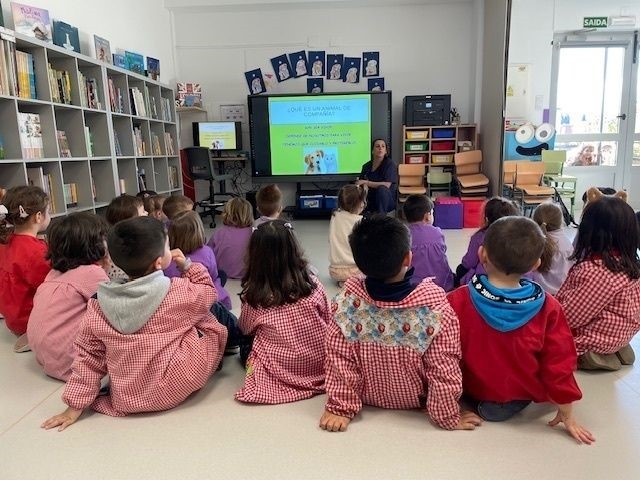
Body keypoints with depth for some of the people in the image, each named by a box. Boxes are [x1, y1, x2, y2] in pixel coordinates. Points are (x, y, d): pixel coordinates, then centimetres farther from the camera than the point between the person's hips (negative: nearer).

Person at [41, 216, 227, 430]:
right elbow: (208, 292, 3)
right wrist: (187, 265, 6)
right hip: (178, 386, -4)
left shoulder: (99, 306, -6)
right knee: (213, 317, 10)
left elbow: (88, 356, 0)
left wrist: (76, 405, 7)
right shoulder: (179, 292, -16)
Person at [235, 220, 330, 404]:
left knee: (245, 346, 23)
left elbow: (245, 329, 5)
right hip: (321, 365, 3)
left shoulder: (253, 296, -15)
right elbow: (328, 322, 4)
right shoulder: (313, 285, -11)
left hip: (279, 373, -2)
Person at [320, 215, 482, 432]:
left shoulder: (346, 301, -27)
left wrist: (340, 408, -6)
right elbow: (444, 371, -24)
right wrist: (449, 417, -9)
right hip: (417, 402, -1)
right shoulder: (435, 305, -32)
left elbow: (339, 362, -18)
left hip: (369, 398, 2)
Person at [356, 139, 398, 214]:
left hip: (388, 200, -4)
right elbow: (359, 184, 5)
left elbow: (387, 185, -23)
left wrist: (366, 182, -24)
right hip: (371, 201, 4)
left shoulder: (390, 164, -11)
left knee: (381, 189, -35)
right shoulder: (366, 166, 4)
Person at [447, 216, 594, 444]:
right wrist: (567, 414, 4)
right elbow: (559, 364, -11)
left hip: (473, 391, 1)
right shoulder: (548, 308, -21)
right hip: (521, 395, -1)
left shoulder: (458, 301, -25)